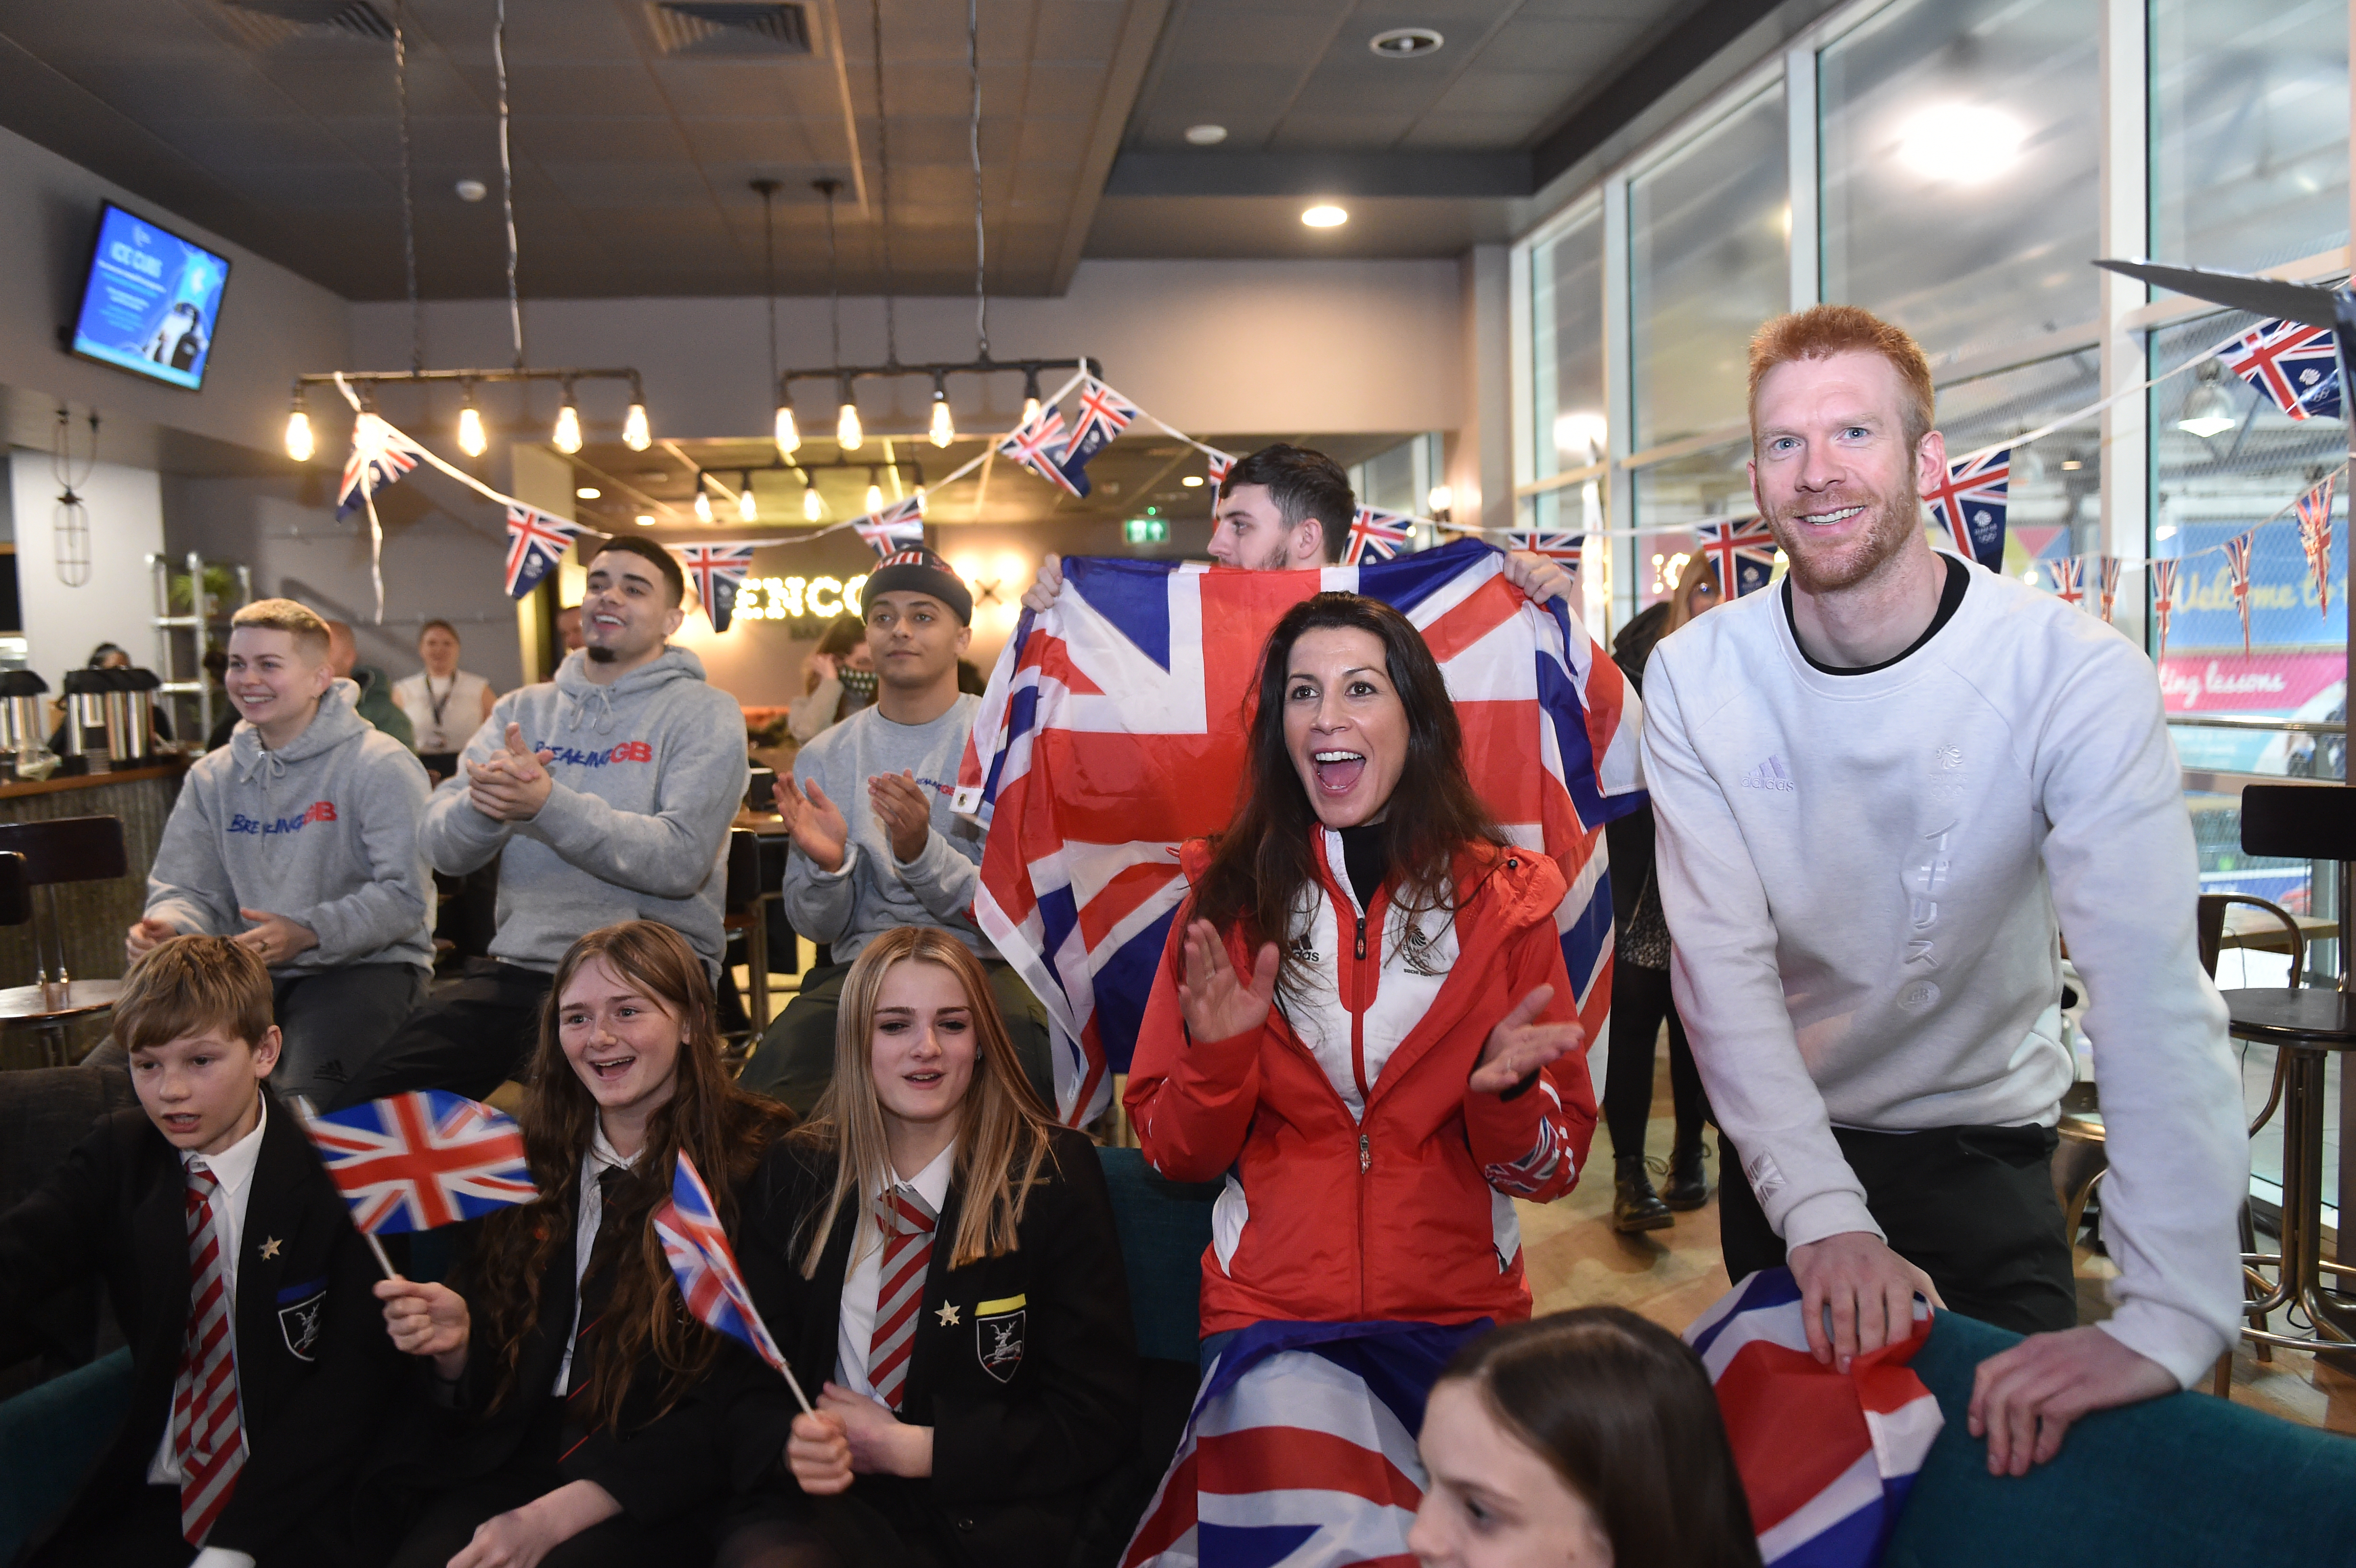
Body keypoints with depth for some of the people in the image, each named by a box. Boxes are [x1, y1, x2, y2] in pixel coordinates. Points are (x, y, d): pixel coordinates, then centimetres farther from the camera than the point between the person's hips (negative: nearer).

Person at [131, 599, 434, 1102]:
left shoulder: (380, 766, -6)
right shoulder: (212, 776, 15)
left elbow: (405, 895, -13)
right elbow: (186, 890, 13)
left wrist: (306, 934, -25)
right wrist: (167, 928, -11)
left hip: (364, 966, -6)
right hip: (248, 974, 6)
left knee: (303, 1099, -33)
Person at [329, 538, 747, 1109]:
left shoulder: (704, 714, 0)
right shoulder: (523, 709, 15)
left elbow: (681, 860, -15)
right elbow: (444, 849, 4)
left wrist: (548, 804, -24)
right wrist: (486, 804, -20)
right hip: (517, 967, 5)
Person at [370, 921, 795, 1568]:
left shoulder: (755, 1168, -7)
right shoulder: (531, 1163, 10)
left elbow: (737, 1405, -10)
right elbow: (490, 1385, 13)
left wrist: (556, 1515, -15)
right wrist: (454, 1344, -9)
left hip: (658, 1490, -4)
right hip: (516, 1459, 4)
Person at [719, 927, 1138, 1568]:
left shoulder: (1054, 1175, -3)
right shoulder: (790, 1178, 5)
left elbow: (1097, 1421, -3)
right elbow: (749, 1376, 10)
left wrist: (908, 1449, -10)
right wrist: (792, 1443, -13)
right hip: (824, 1499, 3)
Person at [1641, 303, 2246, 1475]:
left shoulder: (2078, 676, -22)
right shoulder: (1695, 677, -14)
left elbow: (2151, 988, -31)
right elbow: (1723, 965, -17)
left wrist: (2167, 1320, -41)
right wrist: (1820, 1211, -30)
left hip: (1985, 1147, -2)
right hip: (1782, 1150, 3)